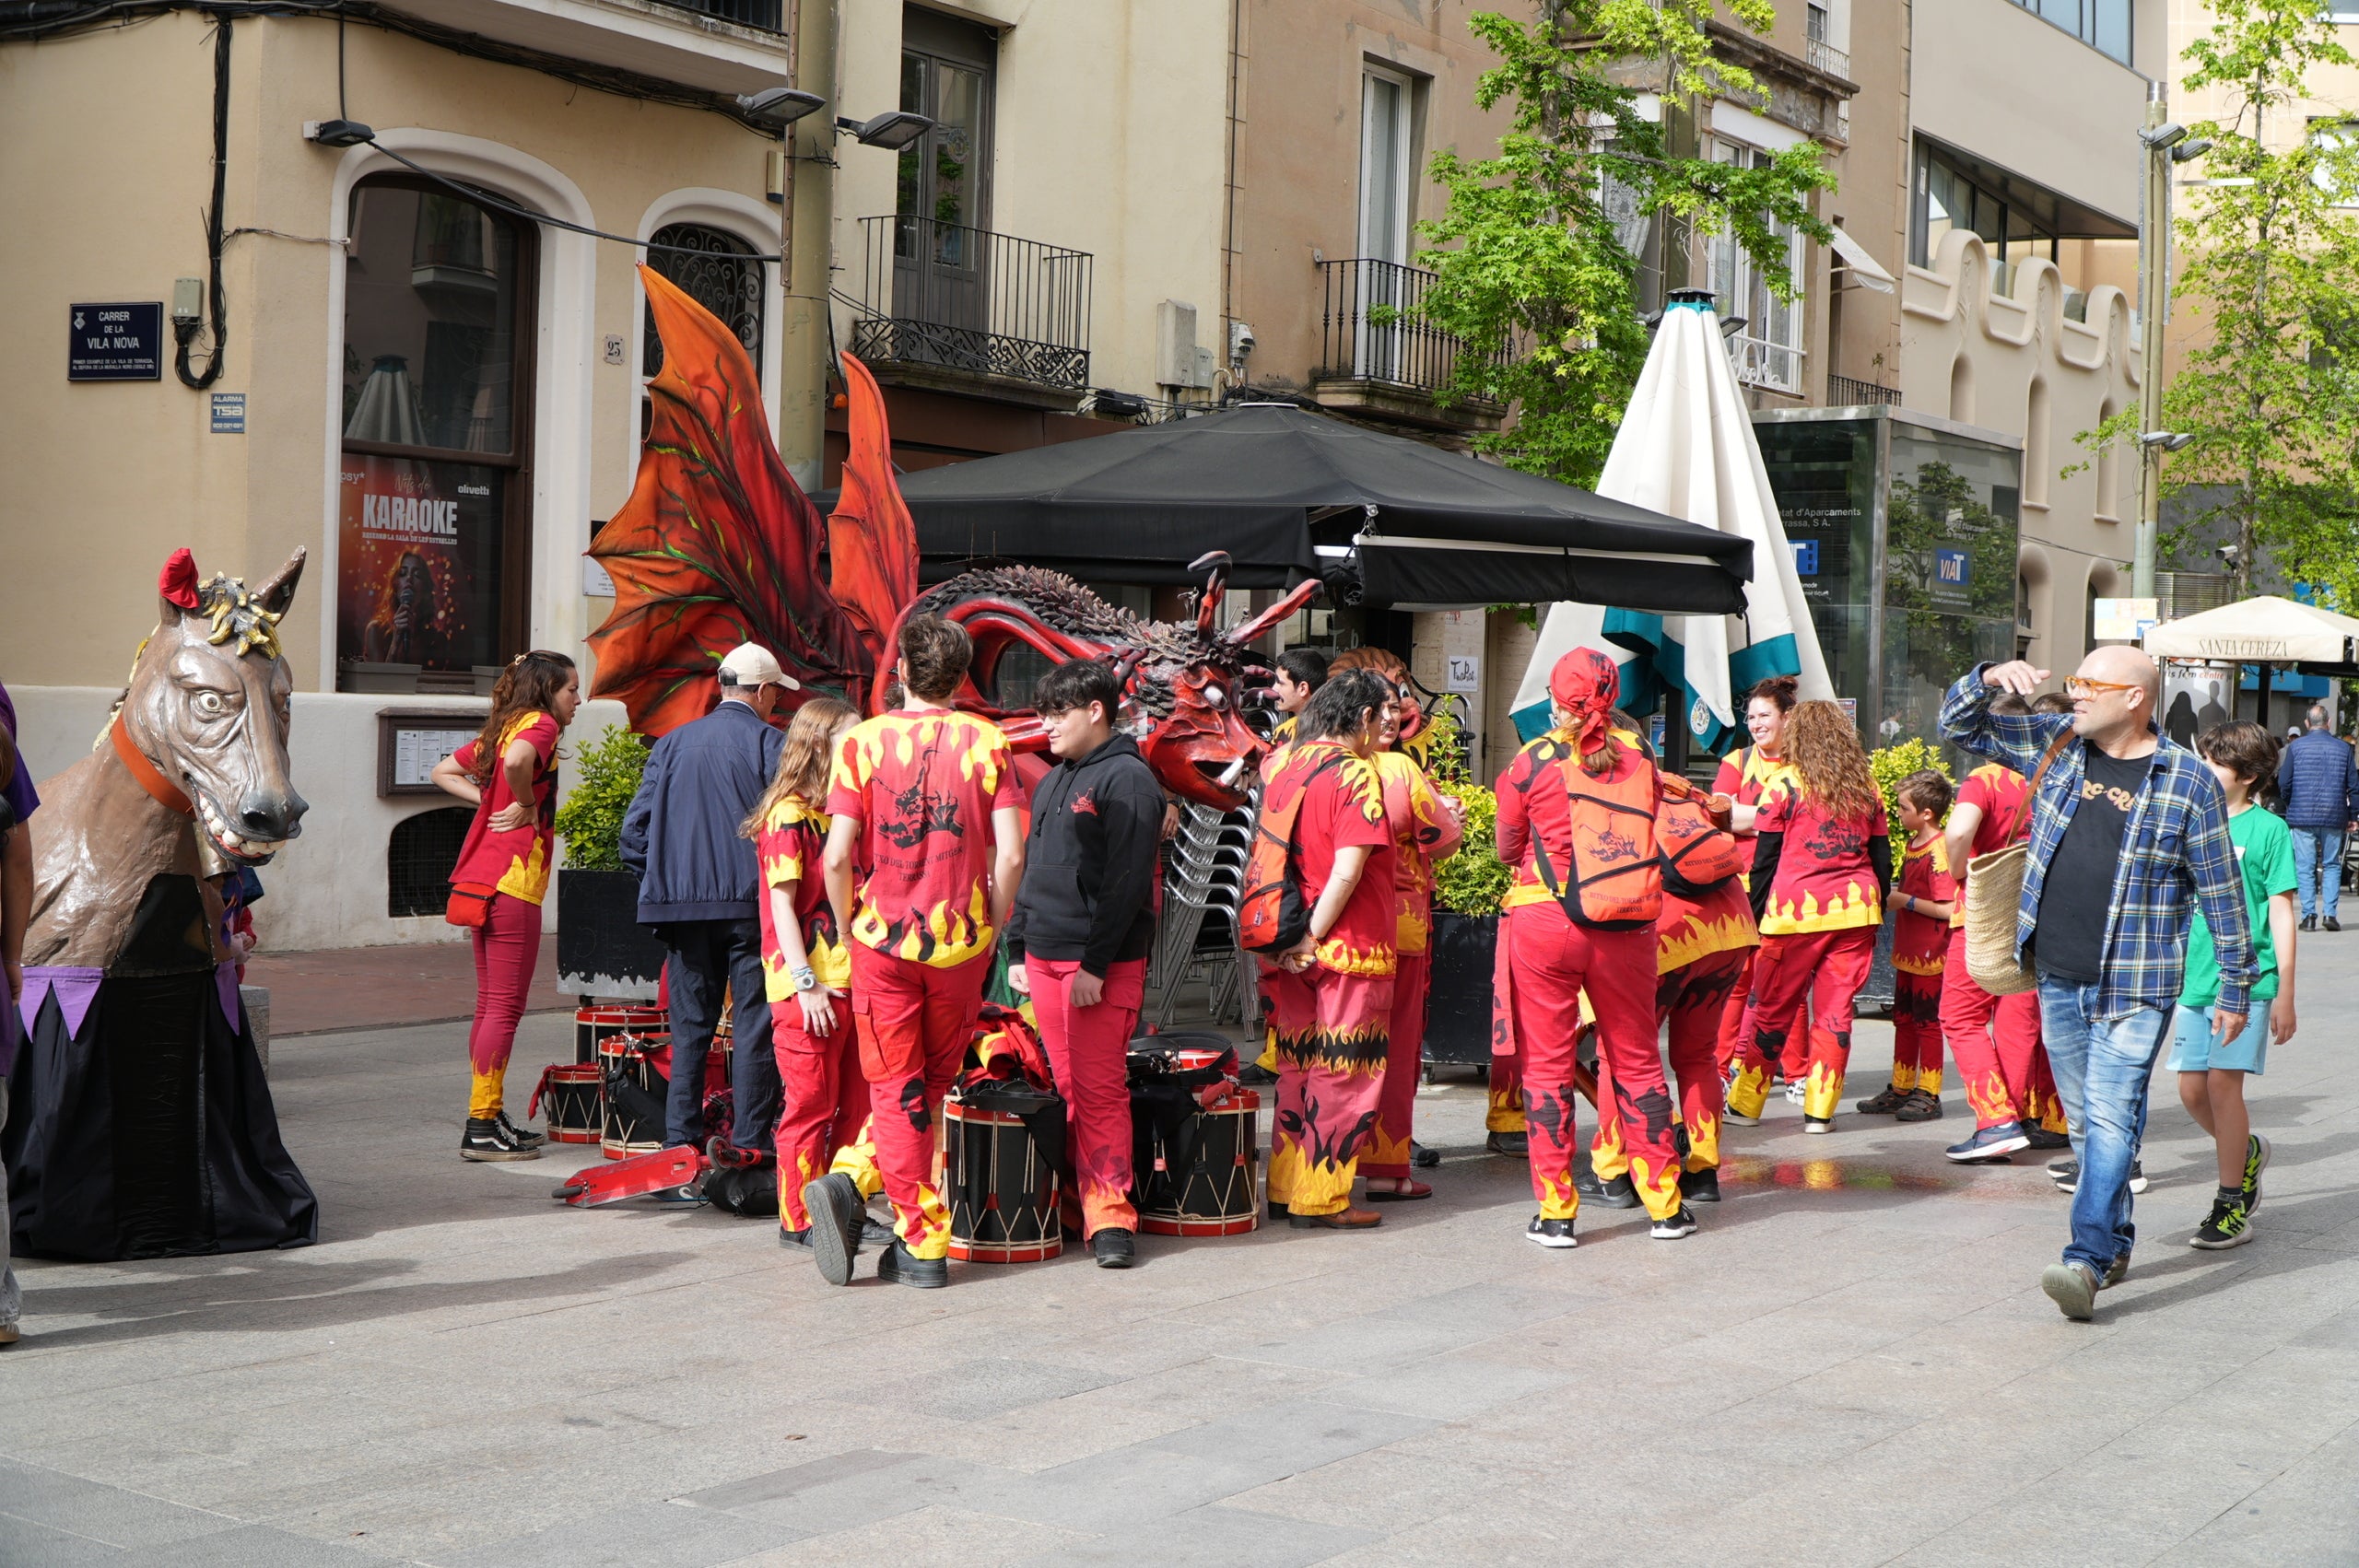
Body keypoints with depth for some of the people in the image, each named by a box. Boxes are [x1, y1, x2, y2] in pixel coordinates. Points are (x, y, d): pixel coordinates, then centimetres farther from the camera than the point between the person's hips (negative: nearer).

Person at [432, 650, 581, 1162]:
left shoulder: (501, 729, 19)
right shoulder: (540, 724, -8)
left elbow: (443, 771, 26)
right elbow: (517, 761, -30)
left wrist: (488, 800, 13)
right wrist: (527, 805, -13)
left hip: (479, 881, 9)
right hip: (513, 881, -9)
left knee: (491, 1005, 14)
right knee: (505, 1007, -6)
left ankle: (490, 1117, 19)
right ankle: (481, 1127, -5)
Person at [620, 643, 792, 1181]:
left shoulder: (672, 743, 10)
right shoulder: (769, 743, -3)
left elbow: (635, 828, 8)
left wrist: (658, 887, 16)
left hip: (682, 905, 4)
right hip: (751, 905, -4)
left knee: (689, 1029, 8)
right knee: (754, 1027, 2)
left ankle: (680, 1152, 6)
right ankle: (750, 1146, 0)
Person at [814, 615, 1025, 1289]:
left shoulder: (864, 741, -3)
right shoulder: (987, 742, -1)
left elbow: (838, 858, -9)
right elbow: (1009, 857, -7)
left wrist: (850, 931, 6)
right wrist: (990, 932, 7)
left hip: (884, 937, -1)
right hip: (961, 940, 1)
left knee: (896, 1087, 6)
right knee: (936, 1081, 19)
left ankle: (923, 1245, -2)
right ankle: (855, 1182, 7)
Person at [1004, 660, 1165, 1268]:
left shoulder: (1127, 779, -8)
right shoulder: (1052, 782, 18)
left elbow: (1127, 881, -15)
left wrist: (1096, 963, -18)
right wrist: (1018, 949, 16)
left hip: (1103, 965, -8)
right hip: (1044, 960, 8)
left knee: (1100, 1089, -7)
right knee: (1068, 1088, 8)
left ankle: (1111, 1214, -3)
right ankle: (1084, 1198, 14)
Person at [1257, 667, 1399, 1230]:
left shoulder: (1283, 765, 9)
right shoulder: (1354, 773, -13)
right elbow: (1348, 869, -21)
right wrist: (1312, 937, -14)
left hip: (1291, 948, 7)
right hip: (1347, 950, -7)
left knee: (1297, 1067, 16)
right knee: (1342, 1074, 2)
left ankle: (1284, 1188, 21)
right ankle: (1320, 1199, 5)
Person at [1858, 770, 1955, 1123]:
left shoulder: (1938, 852, -19)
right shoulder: (1911, 845, 10)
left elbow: (1948, 908, -23)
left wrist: (1906, 901, -18)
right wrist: (1893, 896, 7)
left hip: (1930, 955, -9)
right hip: (1907, 951, 9)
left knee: (1927, 1022, 0)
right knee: (1904, 1019, 16)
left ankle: (1928, 1096, 9)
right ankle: (1900, 1090, 25)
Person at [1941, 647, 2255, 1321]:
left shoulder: (2188, 782, -7)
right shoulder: (2056, 744, 6)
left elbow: (2222, 891, -2)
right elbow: (1961, 725, 14)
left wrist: (2235, 988, 1)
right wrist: (1989, 678, -8)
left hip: (2134, 987, -5)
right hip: (2058, 979, 6)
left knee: (2111, 1118, -12)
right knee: (2084, 1119, 13)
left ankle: (2087, 1258, -17)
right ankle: (2116, 1240, 26)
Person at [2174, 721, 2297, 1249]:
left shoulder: (2268, 829, -3)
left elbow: (2281, 913, -4)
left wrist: (2285, 993, -6)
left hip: (2247, 978, -5)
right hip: (2194, 978, 5)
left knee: (2223, 1082, -9)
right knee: (2192, 1089, 4)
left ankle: (2232, 1205, 2)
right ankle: (2247, 1151, 33)